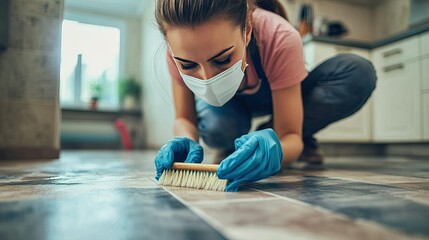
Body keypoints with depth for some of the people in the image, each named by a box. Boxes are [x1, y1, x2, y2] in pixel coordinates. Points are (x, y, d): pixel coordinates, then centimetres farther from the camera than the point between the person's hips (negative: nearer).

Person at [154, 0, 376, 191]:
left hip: (277, 95, 0)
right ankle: (233, 148, 0)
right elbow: (184, 119, -20)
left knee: (358, 75, -26)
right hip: (230, 104, 1)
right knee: (217, 125, -37)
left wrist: (273, 149, -57)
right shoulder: (182, 49, -32)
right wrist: (188, 143, -43)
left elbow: (289, 135, -33)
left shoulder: (280, 39, -38)